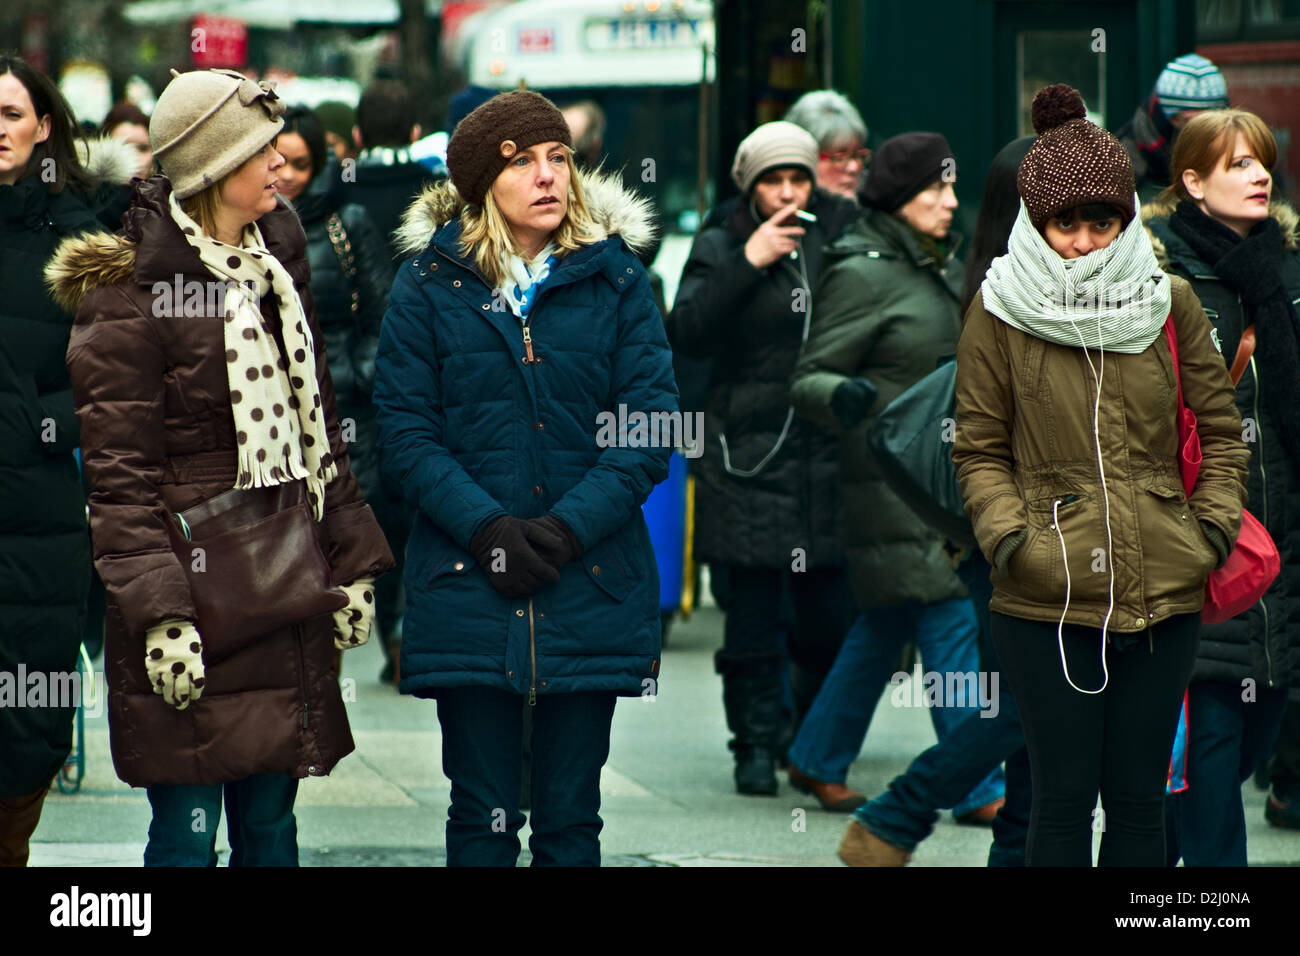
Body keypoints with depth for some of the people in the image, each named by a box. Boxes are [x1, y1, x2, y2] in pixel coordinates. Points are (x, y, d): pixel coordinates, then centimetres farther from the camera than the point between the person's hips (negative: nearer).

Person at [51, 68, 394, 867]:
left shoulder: (278, 266, 13)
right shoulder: (131, 292, -10)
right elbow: (119, 472, -12)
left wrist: (353, 561, 13)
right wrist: (159, 612, -18)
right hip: (197, 599, -7)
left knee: (270, 819, 10)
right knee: (188, 833, -3)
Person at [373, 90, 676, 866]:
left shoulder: (615, 276, 4)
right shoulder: (431, 280, 2)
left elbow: (651, 424, -2)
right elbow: (405, 431, -2)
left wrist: (567, 527, -14)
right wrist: (485, 528, -15)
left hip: (591, 588, 1)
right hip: (469, 591, -1)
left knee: (571, 818, 6)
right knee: (482, 817, 4)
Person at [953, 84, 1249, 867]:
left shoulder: (1169, 303, 6)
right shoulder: (1001, 313, 0)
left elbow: (1222, 429, 14)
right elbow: (980, 450, 5)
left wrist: (1214, 525, 1)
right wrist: (1007, 536, -10)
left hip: (1163, 596, 2)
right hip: (1047, 603, -2)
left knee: (1138, 799, 8)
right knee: (1065, 800, 0)